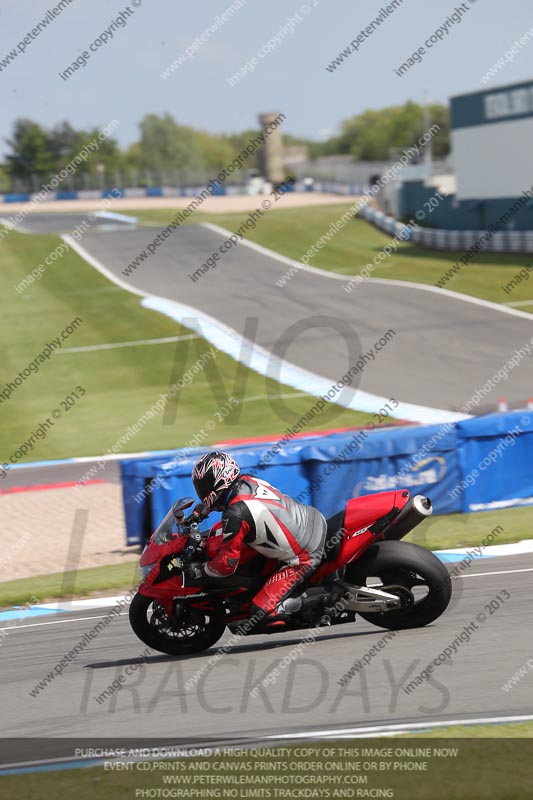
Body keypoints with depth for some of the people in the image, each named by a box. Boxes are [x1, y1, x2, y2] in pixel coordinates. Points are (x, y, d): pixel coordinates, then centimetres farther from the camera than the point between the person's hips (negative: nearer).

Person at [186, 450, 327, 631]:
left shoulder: (235, 515, -22)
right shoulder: (247, 481, 0)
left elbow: (227, 564, -15)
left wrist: (201, 571, 2)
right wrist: (203, 509, 29)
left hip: (304, 557, -8)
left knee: (261, 612, -14)